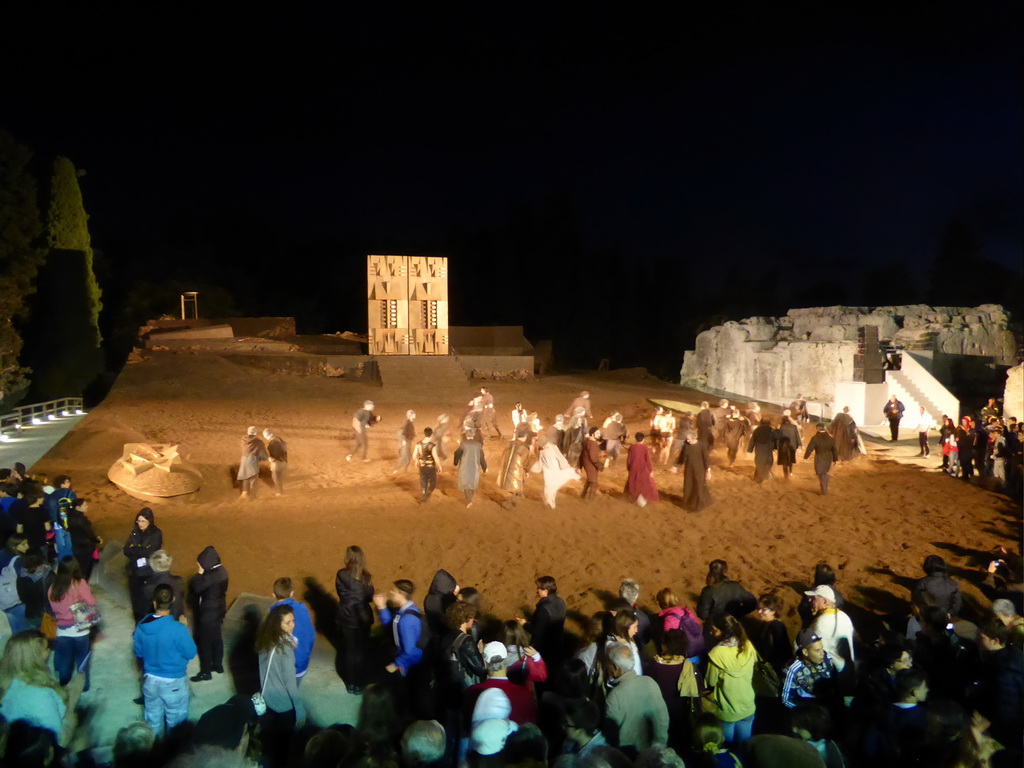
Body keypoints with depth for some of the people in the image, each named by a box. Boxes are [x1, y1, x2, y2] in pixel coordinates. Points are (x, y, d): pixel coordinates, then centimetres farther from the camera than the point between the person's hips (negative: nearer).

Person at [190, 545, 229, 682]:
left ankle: (206, 672, 12)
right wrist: (202, 572, 0)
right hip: (218, 609, 10)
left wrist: (200, 572, -22)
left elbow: (197, 587, -28)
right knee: (216, 638, 21)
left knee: (204, 641, 2)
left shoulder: (212, 576, -28)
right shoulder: (221, 570, 1)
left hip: (208, 612, -10)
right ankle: (218, 665, 34)